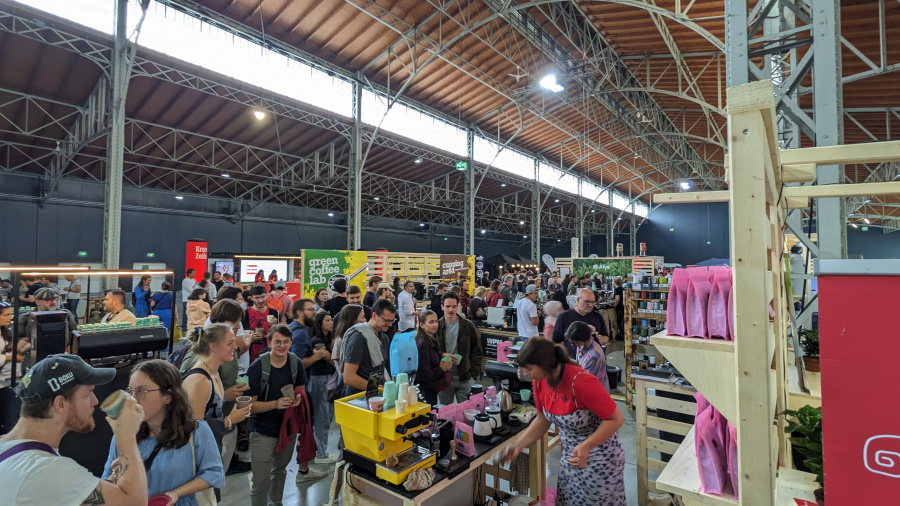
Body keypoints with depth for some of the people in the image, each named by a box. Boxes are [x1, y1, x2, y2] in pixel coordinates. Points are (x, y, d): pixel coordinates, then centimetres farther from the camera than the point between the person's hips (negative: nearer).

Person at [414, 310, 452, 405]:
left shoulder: (430, 340, 5)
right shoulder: (423, 344, -24)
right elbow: (423, 375, -25)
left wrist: (442, 355, 4)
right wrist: (442, 369, -15)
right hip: (426, 391, -9)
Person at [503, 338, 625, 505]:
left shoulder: (580, 381, -32)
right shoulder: (540, 381, -10)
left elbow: (616, 419, -23)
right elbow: (543, 419, 4)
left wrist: (586, 446, -33)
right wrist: (518, 446, -4)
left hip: (600, 460, -6)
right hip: (571, 456, 6)